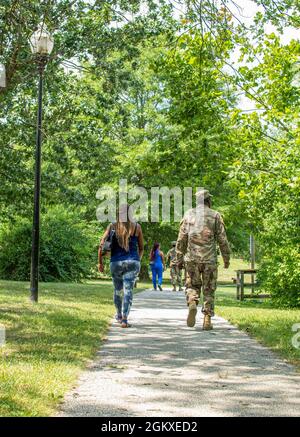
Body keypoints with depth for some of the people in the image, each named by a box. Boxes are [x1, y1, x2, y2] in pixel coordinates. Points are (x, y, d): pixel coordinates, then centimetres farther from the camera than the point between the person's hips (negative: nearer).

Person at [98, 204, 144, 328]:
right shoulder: (137, 227, 2)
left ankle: (119, 316, 37)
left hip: (116, 263, 2)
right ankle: (124, 319, -19)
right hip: (132, 262, -1)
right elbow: (141, 248, 8)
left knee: (117, 290, 19)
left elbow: (101, 244, -3)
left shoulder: (112, 226, 2)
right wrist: (138, 260, 24)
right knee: (128, 291, -5)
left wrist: (100, 262, 5)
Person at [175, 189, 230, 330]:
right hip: (209, 259, -1)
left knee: (192, 286, 14)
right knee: (209, 290, 9)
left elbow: (181, 239, 3)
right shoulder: (215, 215, 1)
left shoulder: (189, 215, 5)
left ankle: (192, 304, -15)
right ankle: (207, 320, 5)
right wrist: (227, 258, 10)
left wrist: (179, 259, 8)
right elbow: (222, 240, 0)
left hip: (192, 259, 1)